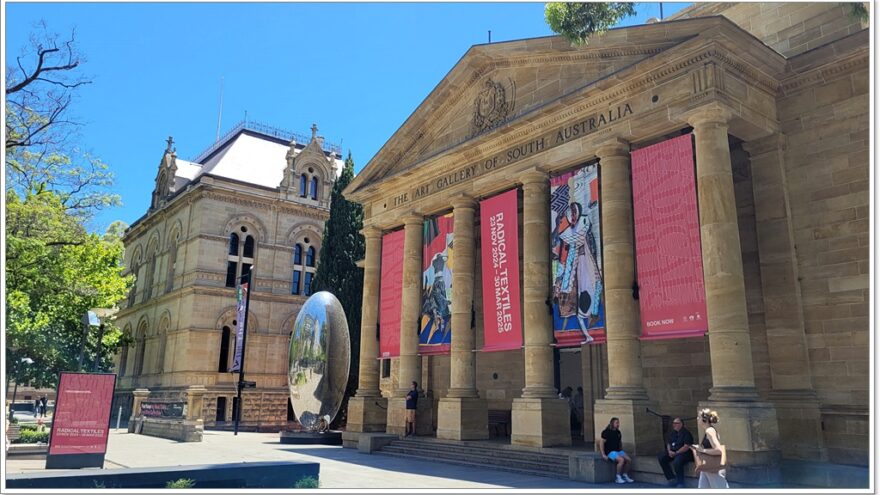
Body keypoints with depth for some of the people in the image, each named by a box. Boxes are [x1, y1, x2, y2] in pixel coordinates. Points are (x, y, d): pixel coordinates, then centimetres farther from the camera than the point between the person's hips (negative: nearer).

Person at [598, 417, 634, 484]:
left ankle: (625, 476, 2)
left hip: (618, 451, 7)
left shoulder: (618, 432, 12)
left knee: (629, 460, -14)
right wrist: (603, 455, -17)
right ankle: (618, 477, -15)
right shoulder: (606, 432, -10)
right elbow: (601, 443, -13)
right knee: (621, 460, -29)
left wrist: (622, 452, 16)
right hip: (610, 451, -7)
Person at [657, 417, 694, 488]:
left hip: (684, 453, -8)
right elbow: (668, 444, 19)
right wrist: (669, 451, -3)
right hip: (672, 452, 8)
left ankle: (680, 483, -19)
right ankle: (672, 479, -8)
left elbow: (687, 447, -18)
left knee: (677, 461, -37)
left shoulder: (686, 433, -11)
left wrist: (676, 453, -20)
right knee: (661, 458, -12)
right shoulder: (672, 433, 13)